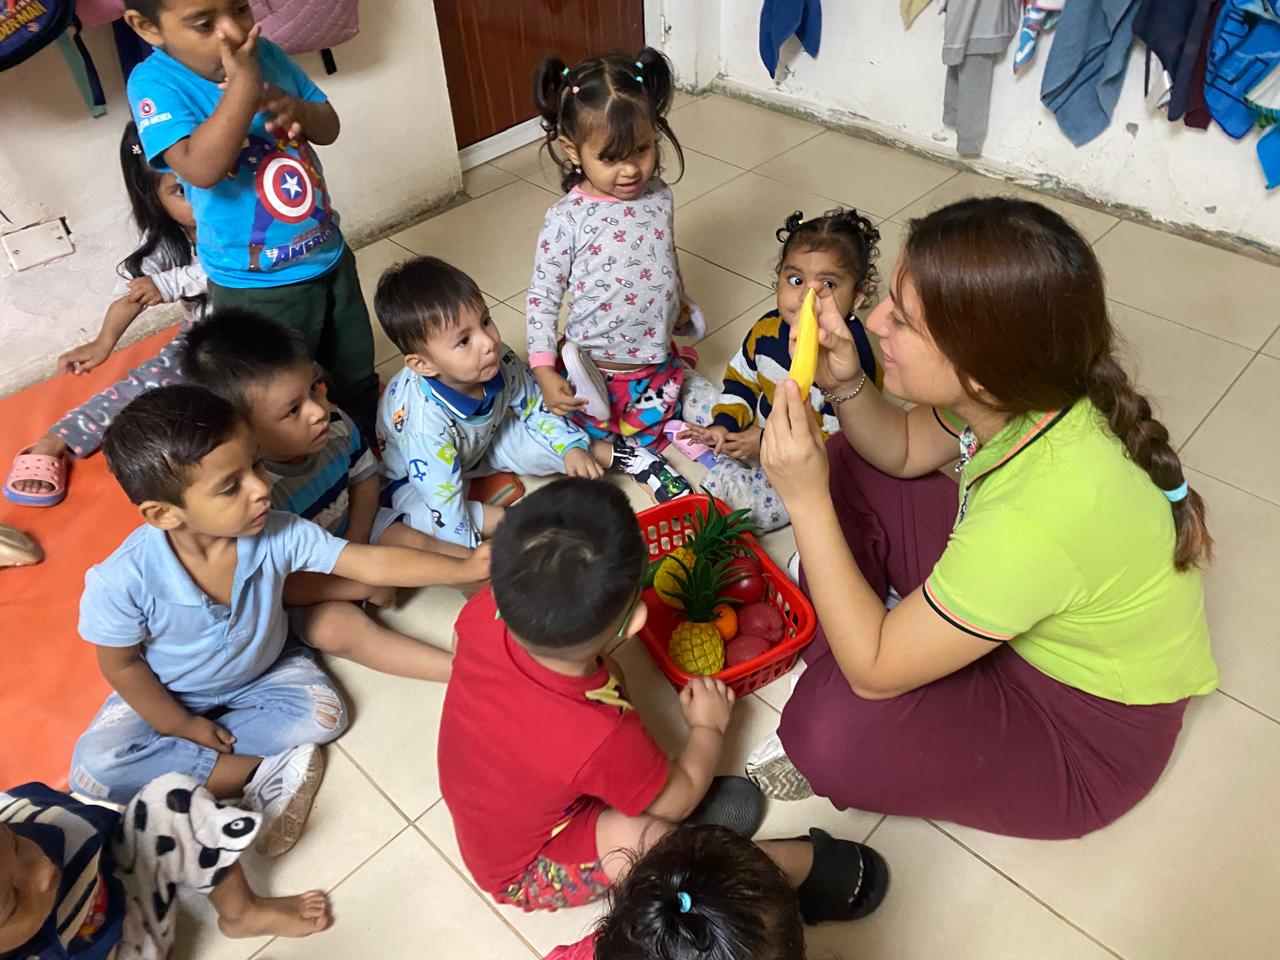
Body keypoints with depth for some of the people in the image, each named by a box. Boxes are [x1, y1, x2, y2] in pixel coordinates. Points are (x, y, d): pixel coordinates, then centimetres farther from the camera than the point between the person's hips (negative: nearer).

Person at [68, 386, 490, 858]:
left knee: (324, 714, -18)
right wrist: (183, 726, -13)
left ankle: (187, 760, -5)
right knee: (94, 770, -22)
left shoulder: (277, 535, -31)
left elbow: (373, 563, -29)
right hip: (166, 695, -1)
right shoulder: (125, 580, -34)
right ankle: (259, 773, -14)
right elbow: (122, 665, -16)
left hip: (260, 672, 2)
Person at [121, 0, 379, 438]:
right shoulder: (156, 83, -18)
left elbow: (329, 127, 5)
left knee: (357, 378, 23)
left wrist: (299, 110, -17)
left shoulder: (265, 54, -3)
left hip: (330, 256, 6)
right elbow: (201, 168, -32)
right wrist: (243, 85, -32)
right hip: (257, 285, -5)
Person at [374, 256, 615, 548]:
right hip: (416, 478, -5)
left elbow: (535, 408, -4)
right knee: (429, 519, -34)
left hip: (482, 442, 6)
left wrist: (571, 447, -14)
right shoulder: (425, 421, -43)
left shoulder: (499, 362, -25)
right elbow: (445, 505, -35)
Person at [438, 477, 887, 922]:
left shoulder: (483, 612, -28)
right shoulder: (601, 740, -41)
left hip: (478, 796, 7)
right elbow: (676, 801, -17)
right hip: (525, 871, -6)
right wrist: (708, 728, 0)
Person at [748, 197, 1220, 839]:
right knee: (849, 465, 0)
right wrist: (845, 383, -17)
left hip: (1091, 733, -7)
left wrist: (806, 499, -31)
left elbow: (873, 671, -29)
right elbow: (904, 450, 3)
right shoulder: (1023, 392, -19)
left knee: (827, 732, -30)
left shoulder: (1040, 517, -41)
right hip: (1025, 620, 7)